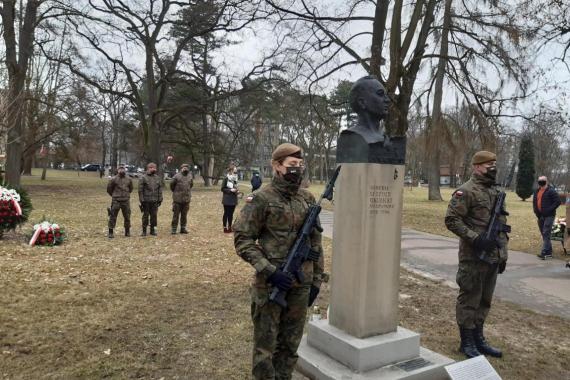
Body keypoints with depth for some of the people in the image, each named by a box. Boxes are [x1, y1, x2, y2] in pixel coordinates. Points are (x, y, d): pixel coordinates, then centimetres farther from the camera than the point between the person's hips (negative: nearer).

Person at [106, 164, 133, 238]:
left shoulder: (129, 179, 5)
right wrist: (114, 195, 12)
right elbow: (109, 189, 5)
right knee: (113, 216, -1)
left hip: (126, 201, 3)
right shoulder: (113, 179, -5)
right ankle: (110, 232, 7)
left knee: (127, 217, 8)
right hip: (116, 201, -3)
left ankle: (127, 231, 21)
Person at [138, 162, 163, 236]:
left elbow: (160, 189, 13)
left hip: (155, 200, 4)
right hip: (146, 201, -4)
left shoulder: (157, 178, 11)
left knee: (154, 215, 7)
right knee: (145, 215, 2)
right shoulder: (143, 178, -3)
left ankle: (152, 230, 18)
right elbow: (140, 190, -5)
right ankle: (144, 231, 11)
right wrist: (141, 200, -10)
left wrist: (160, 199, 7)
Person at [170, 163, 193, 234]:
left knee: (184, 215, 10)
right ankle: (174, 229, 9)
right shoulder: (177, 176, -7)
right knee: (176, 215, 1)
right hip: (177, 199, -4)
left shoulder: (190, 176, 7)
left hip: (186, 199, 4)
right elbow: (172, 185, 4)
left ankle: (183, 228, 19)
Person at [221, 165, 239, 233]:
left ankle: (230, 227, 19)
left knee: (231, 213, 11)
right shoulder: (226, 179, -10)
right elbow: (223, 189, -10)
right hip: (227, 200, -6)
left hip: (233, 199, 6)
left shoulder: (235, 179, 10)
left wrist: (236, 191, 2)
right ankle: (225, 227, 9)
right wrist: (230, 190, -20)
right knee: (226, 213, 1)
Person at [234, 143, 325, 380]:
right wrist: (269, 270, -18)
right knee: (266, 343, 9)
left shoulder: (308, 200, 6)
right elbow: (242, 240, -11)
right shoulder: (260, 200, -10)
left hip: (300, 283, 5)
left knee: (290, 343, 17)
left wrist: (316, 279, 10)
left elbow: (315, 241, 12)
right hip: (270, 283, -5)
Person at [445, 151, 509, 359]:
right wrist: (475, 238, -22)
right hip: (473, 257, -8)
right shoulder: (466, 191, -11)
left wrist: (503, 254, 16)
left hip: (493, 257, 8)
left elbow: (502, 224, 20)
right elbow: (452, 220, -17)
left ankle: (478, 337, 29)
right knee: (469, 299, 2)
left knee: (485, 300, 16)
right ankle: (467, 342, 14)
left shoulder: (496, 192, 15)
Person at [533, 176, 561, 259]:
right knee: (544, 234, 12)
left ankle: (543, 253, -15)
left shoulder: (551, 191, -9)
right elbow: (534, 203, 19)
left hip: (549, 216, -7)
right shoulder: (536, 191, 13)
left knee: (546, 234, -12)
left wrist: (549, 210, -18)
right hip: (540, 216, 8)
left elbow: (557, 202, -13)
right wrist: (536, 213, 9)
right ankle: (549, 252, 22)